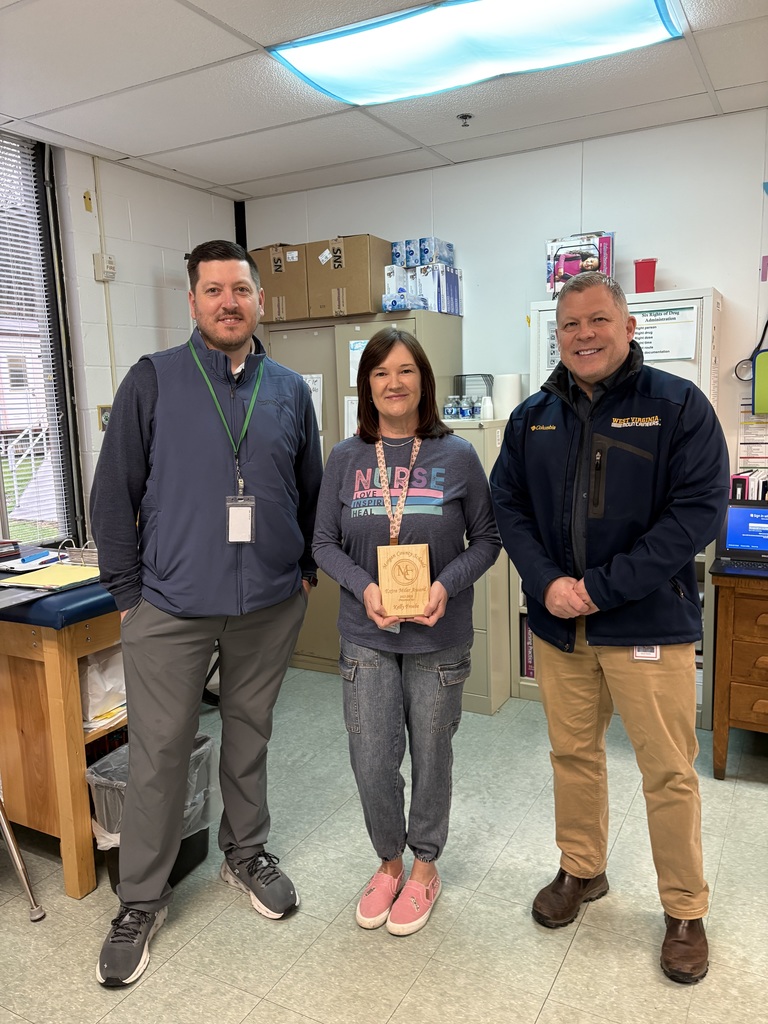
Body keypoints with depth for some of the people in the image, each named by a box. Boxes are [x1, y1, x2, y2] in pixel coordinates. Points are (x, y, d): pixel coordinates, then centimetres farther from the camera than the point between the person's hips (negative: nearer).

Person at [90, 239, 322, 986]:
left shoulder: (290, 390, 6)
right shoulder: (153, 380, -3)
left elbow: (312, 491, 13)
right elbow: (113, 494, -3)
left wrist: (307, 572, 9)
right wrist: (128, 593, -4)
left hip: (270, 608, 3)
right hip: (170, 608, -2)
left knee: (250, 737, 18)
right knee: (158, 754, 7)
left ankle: (246, 853, 41)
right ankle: (140, 903, 28)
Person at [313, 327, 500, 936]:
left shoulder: (456, 456, -5)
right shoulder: (347, 459, 0)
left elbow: (486, 539, 0)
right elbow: (325, 543, 3)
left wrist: (448, 584, -17)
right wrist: (363, 587, -15)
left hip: (438, 638, -1)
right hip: (367, 636, 1)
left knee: (431, 755, 13)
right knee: (371, 760, 5)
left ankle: (425, 867, 37)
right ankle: (390, 861, 34)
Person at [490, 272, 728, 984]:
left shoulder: (678, 405, -6)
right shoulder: (532, 417, 7)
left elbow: (699, 509, -13)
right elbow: (508, 505, 6)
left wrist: (601, 588, -17)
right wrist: (546, 583, -11)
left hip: (648, 624, -3)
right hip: (557, 626, 4)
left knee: (668, 772, 7)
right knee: (572, 754, 17)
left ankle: (685, 912, 29)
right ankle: (580, 871, 40)